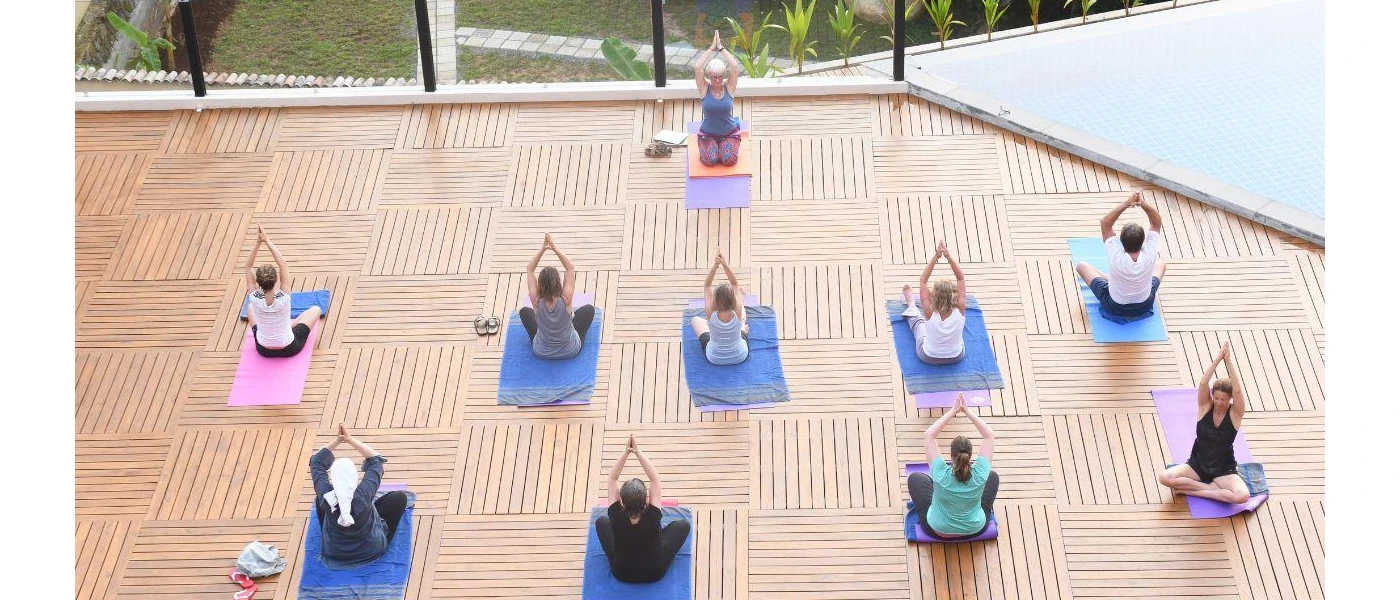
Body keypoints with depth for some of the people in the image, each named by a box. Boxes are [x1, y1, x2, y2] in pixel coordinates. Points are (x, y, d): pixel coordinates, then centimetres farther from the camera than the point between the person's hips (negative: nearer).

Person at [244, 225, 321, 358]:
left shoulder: (255, 299, -26)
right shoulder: (284, 298, -29)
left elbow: (248, 267, -17)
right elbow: (283, 264, -23)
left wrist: (258, 242, -25)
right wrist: (266, 241, -22)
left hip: (264, 350, 2)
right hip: (289, 349, -2)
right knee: (316, 310, 18)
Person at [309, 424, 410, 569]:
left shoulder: (325, 496, -29)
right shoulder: (364, 494, -33)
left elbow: (317, 461, -12)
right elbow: (376, 460, -17)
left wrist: (337, 440, -18)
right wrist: (350, 440, -19)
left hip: (334, 553, 2)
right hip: (372, 550, -2)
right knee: (400, 497, 7)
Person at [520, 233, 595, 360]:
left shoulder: (537, 301, -28)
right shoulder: (566, 300, -30)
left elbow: (530, 270, -17)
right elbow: (570, 268, -19)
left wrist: (543, 248, -25)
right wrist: (555, 248, -24)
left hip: (541, 353, 1)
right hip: (570, 351, -1)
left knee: (524, 311, 24)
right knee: (589, 309, 22)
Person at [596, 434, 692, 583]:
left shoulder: (616, 518, -31)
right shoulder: (652, 518, -34)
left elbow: (612, 479, -21)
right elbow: (655, 480, -24)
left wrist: (626, 452, -28)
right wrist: (638, 452, -27)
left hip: (621, 573, 1)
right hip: (654, 574, -1)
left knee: (601, 521, 19)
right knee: (684, 524, 13)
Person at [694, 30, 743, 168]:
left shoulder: (729, 88, -9)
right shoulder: (705, 89, -10)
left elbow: (735, 66, -22)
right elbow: (698, 67, -24)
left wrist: (721, 48, -19)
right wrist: (712, 48, -21)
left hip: (729, 133, 1)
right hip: (708, 134, 0)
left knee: (729, 160, -23)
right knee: (709, 160, -24)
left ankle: (724, 145, 14)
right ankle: (711, 146, 13)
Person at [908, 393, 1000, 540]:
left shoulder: (942, 475, -34)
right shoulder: (979, 475, -31)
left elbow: (928, 435, -25)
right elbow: (989, 437, -20)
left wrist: (953, 411, -24)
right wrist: (967, 412, -24)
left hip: (938, 531, -1)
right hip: (975, 530, 1)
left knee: (914, 478, 18)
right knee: (993, 476, 22)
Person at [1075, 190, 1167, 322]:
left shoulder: (1116, 257, -36)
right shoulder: (1149, 255, -31)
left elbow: (1104, 224, -27)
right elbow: (1157, 222, -19)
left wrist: (1126, 204, -38)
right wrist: (1143, 204, -36)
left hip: (1114, 308, -2)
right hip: (1144, 306, 2)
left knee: (1081, 266, 14)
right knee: (1161, 263, 26)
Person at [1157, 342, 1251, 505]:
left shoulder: (1235, 413, -11)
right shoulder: (1205, 406, -7)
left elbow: (1238, 391, -30)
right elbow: (1203, 383, -25)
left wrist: (1229, 361, -32)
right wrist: (1219, 358, -30)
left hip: (1224, 470, -1)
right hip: (1197, 464, 1)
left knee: (1243, 495, -33)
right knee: (1164, 477, -26)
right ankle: (1212, 487, -14)